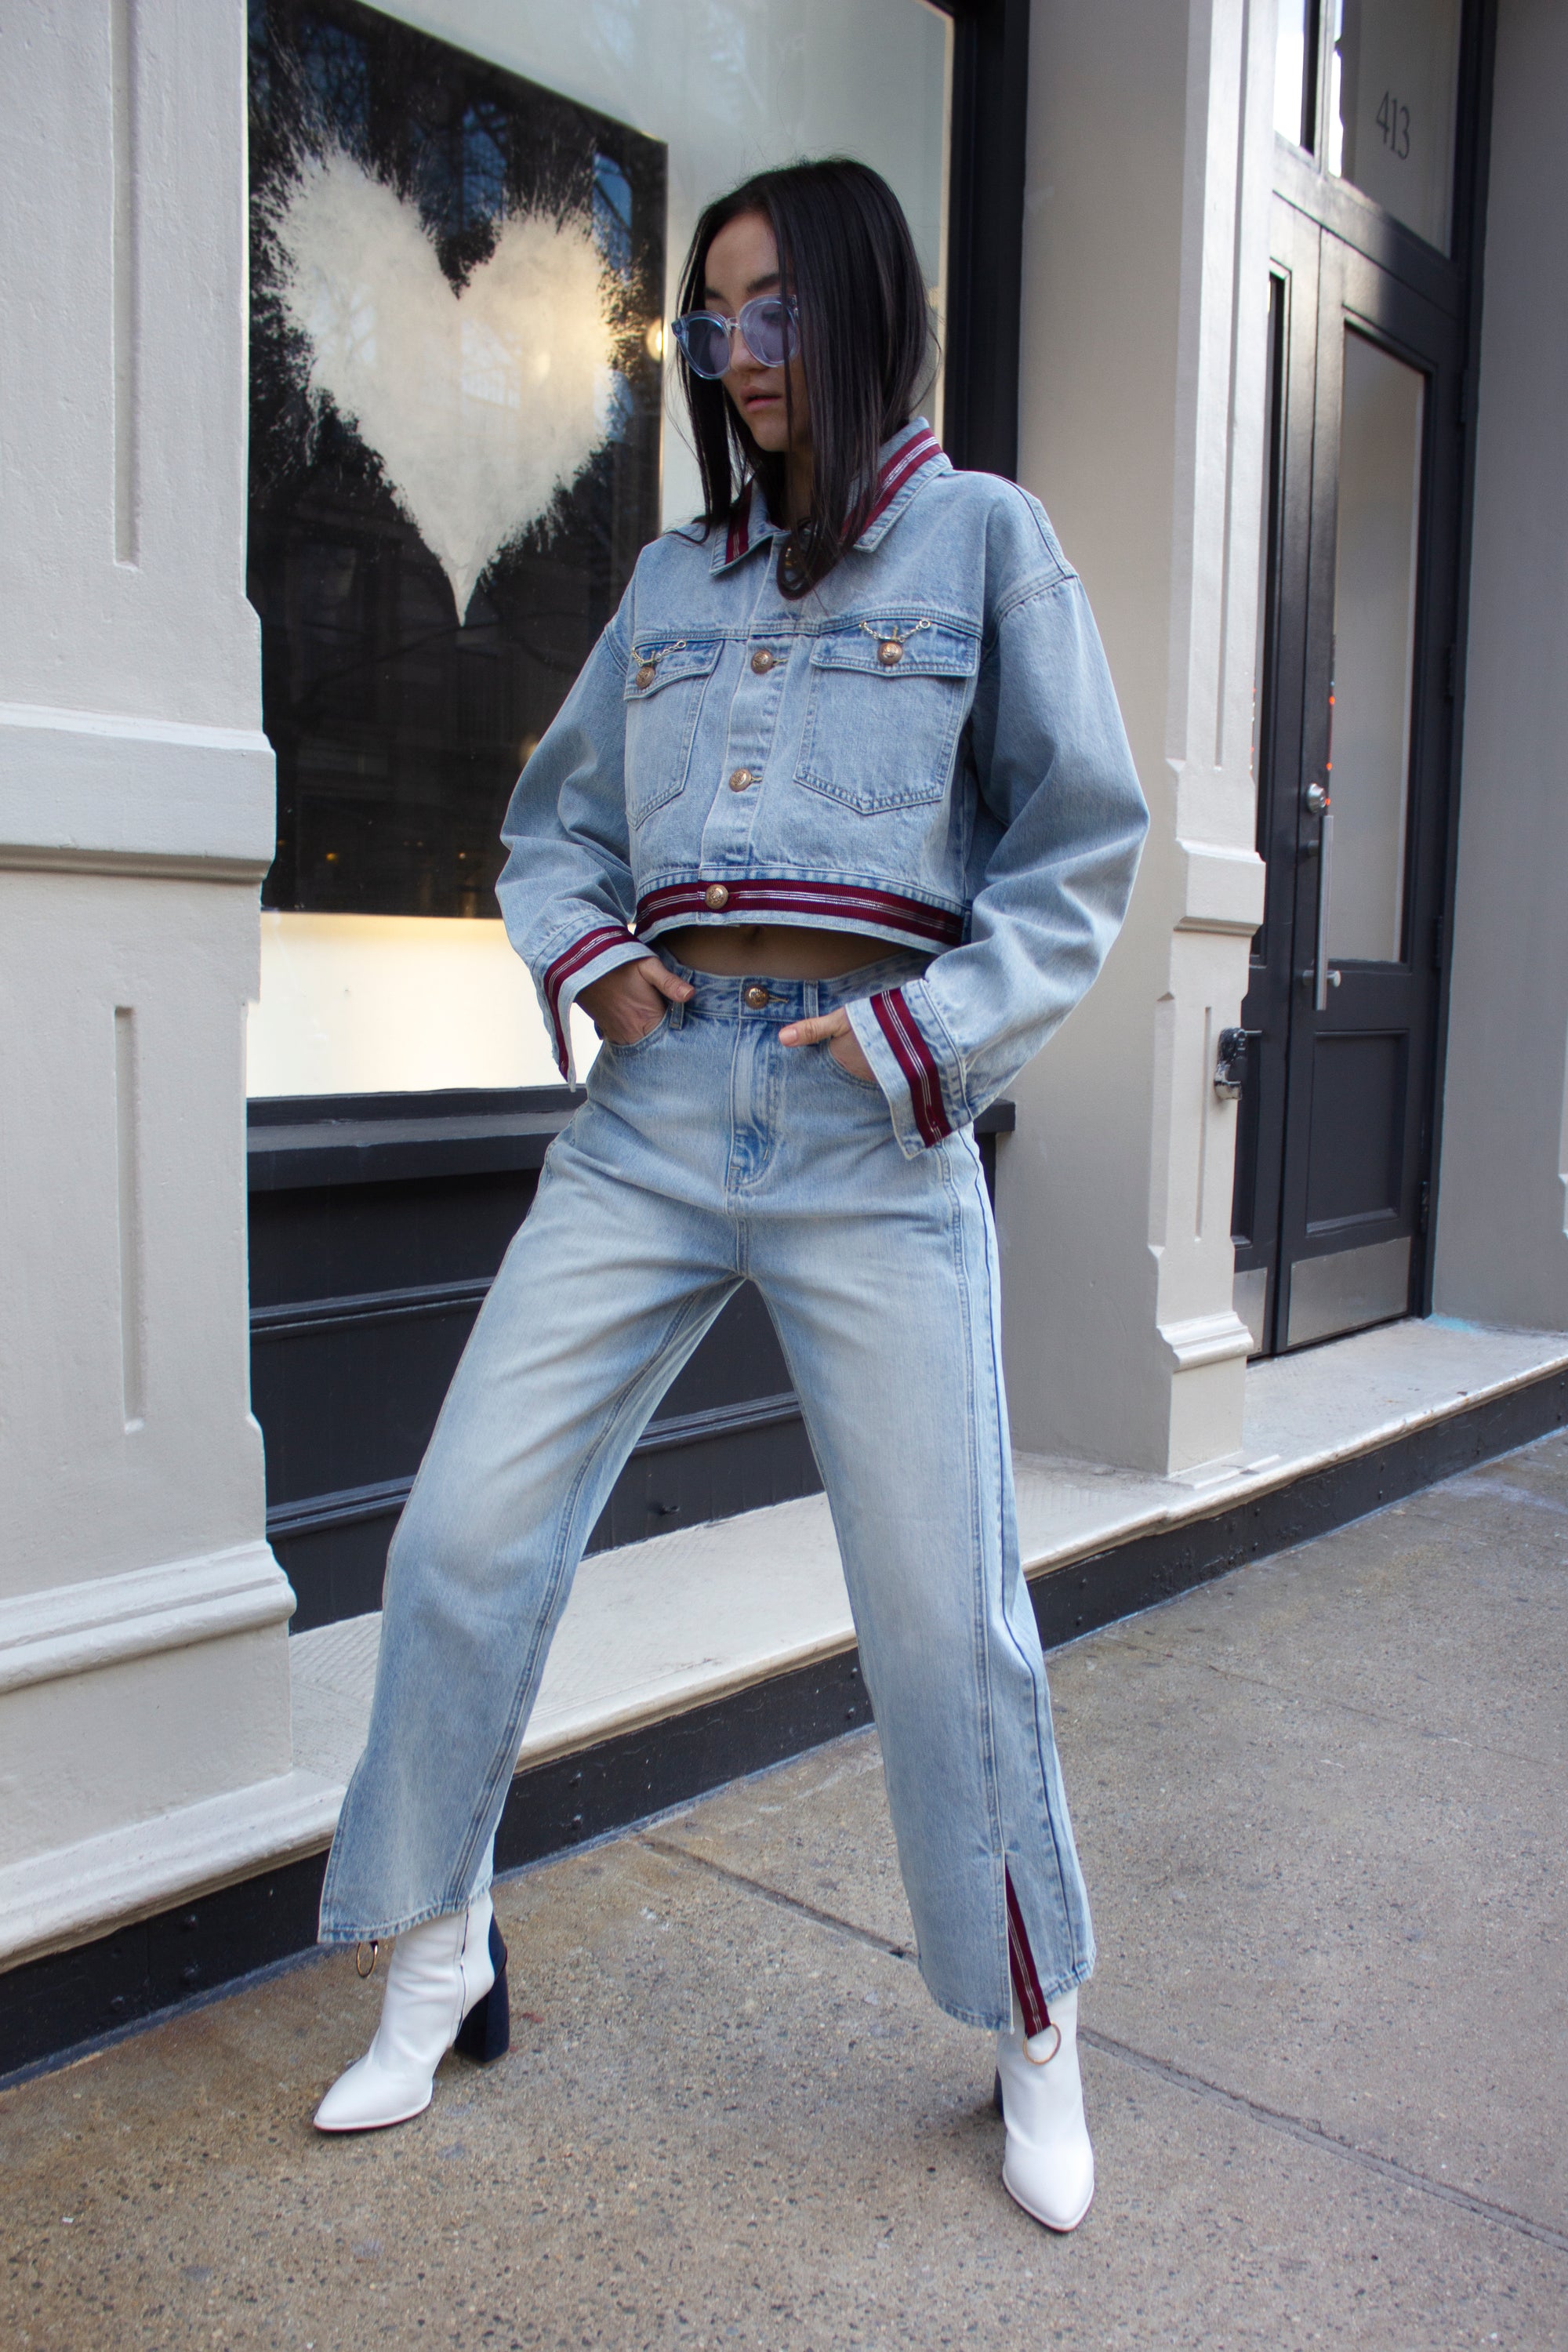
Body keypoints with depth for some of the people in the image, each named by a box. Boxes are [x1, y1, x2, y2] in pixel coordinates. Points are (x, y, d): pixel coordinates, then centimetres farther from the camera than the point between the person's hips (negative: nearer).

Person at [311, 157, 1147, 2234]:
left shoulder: (983, 537, 8)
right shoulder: (672, 576, 18)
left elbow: (1078, 854, 4)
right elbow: (553, 824, 23)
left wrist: (928, 1034, -9)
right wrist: (581, 955, 2)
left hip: (876, 1132, -3)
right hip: (654, 1108, 4)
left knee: (946, 1613, -1)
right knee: (466, 1534, 0)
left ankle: (1036, 2031, 24)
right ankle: (438, 1968, 23)